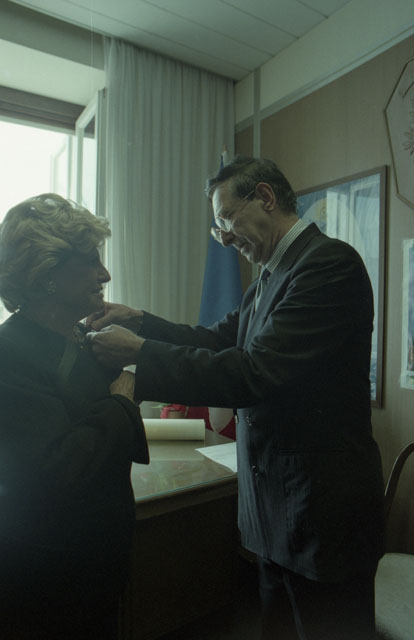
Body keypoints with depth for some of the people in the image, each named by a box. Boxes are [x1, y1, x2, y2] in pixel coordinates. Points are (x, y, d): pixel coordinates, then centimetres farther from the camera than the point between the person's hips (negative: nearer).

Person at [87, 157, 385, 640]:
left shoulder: (329, 262, -20)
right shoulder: (270, 278, 10)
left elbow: (255, 373, -28)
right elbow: (217, 340, 11)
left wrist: (138, 353, -21)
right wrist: (141, 322, -3)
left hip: (323, 511, -8)